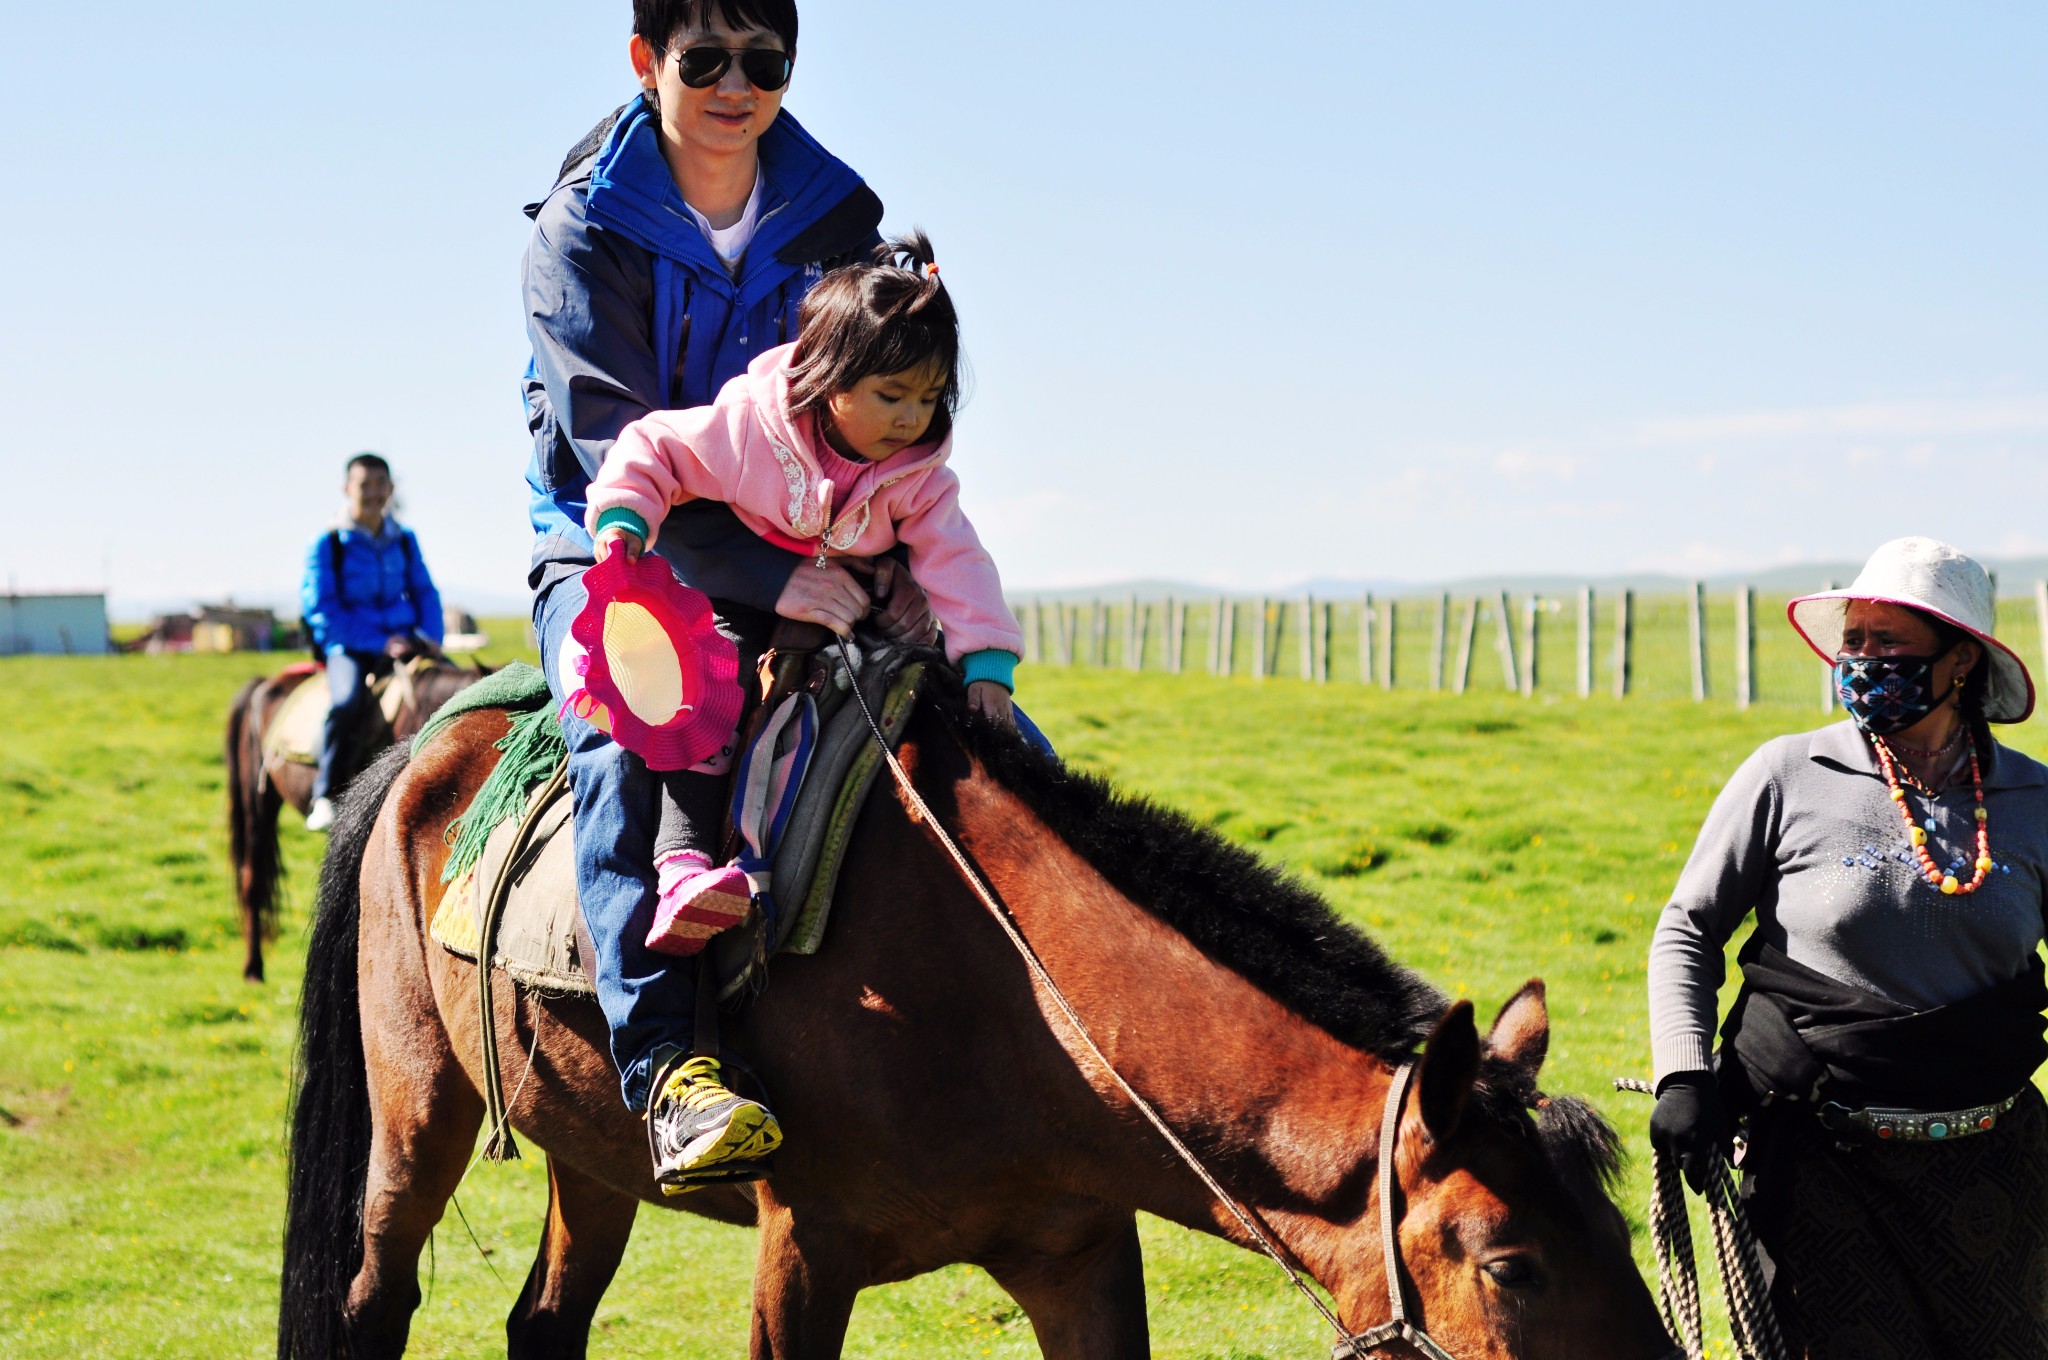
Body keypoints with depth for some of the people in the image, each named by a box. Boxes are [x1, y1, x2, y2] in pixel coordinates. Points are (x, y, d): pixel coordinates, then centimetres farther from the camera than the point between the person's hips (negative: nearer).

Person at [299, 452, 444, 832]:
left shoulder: (405, 540, 14)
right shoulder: (327, 544, 0)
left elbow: (425, 593, 17)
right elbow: (318, 608, -7)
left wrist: (430, 637, -5)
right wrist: (381, 644, -15)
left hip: (406, 641, 4)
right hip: (349, 647, -4)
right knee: (347, 701, -35)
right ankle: (324, 798, -29)